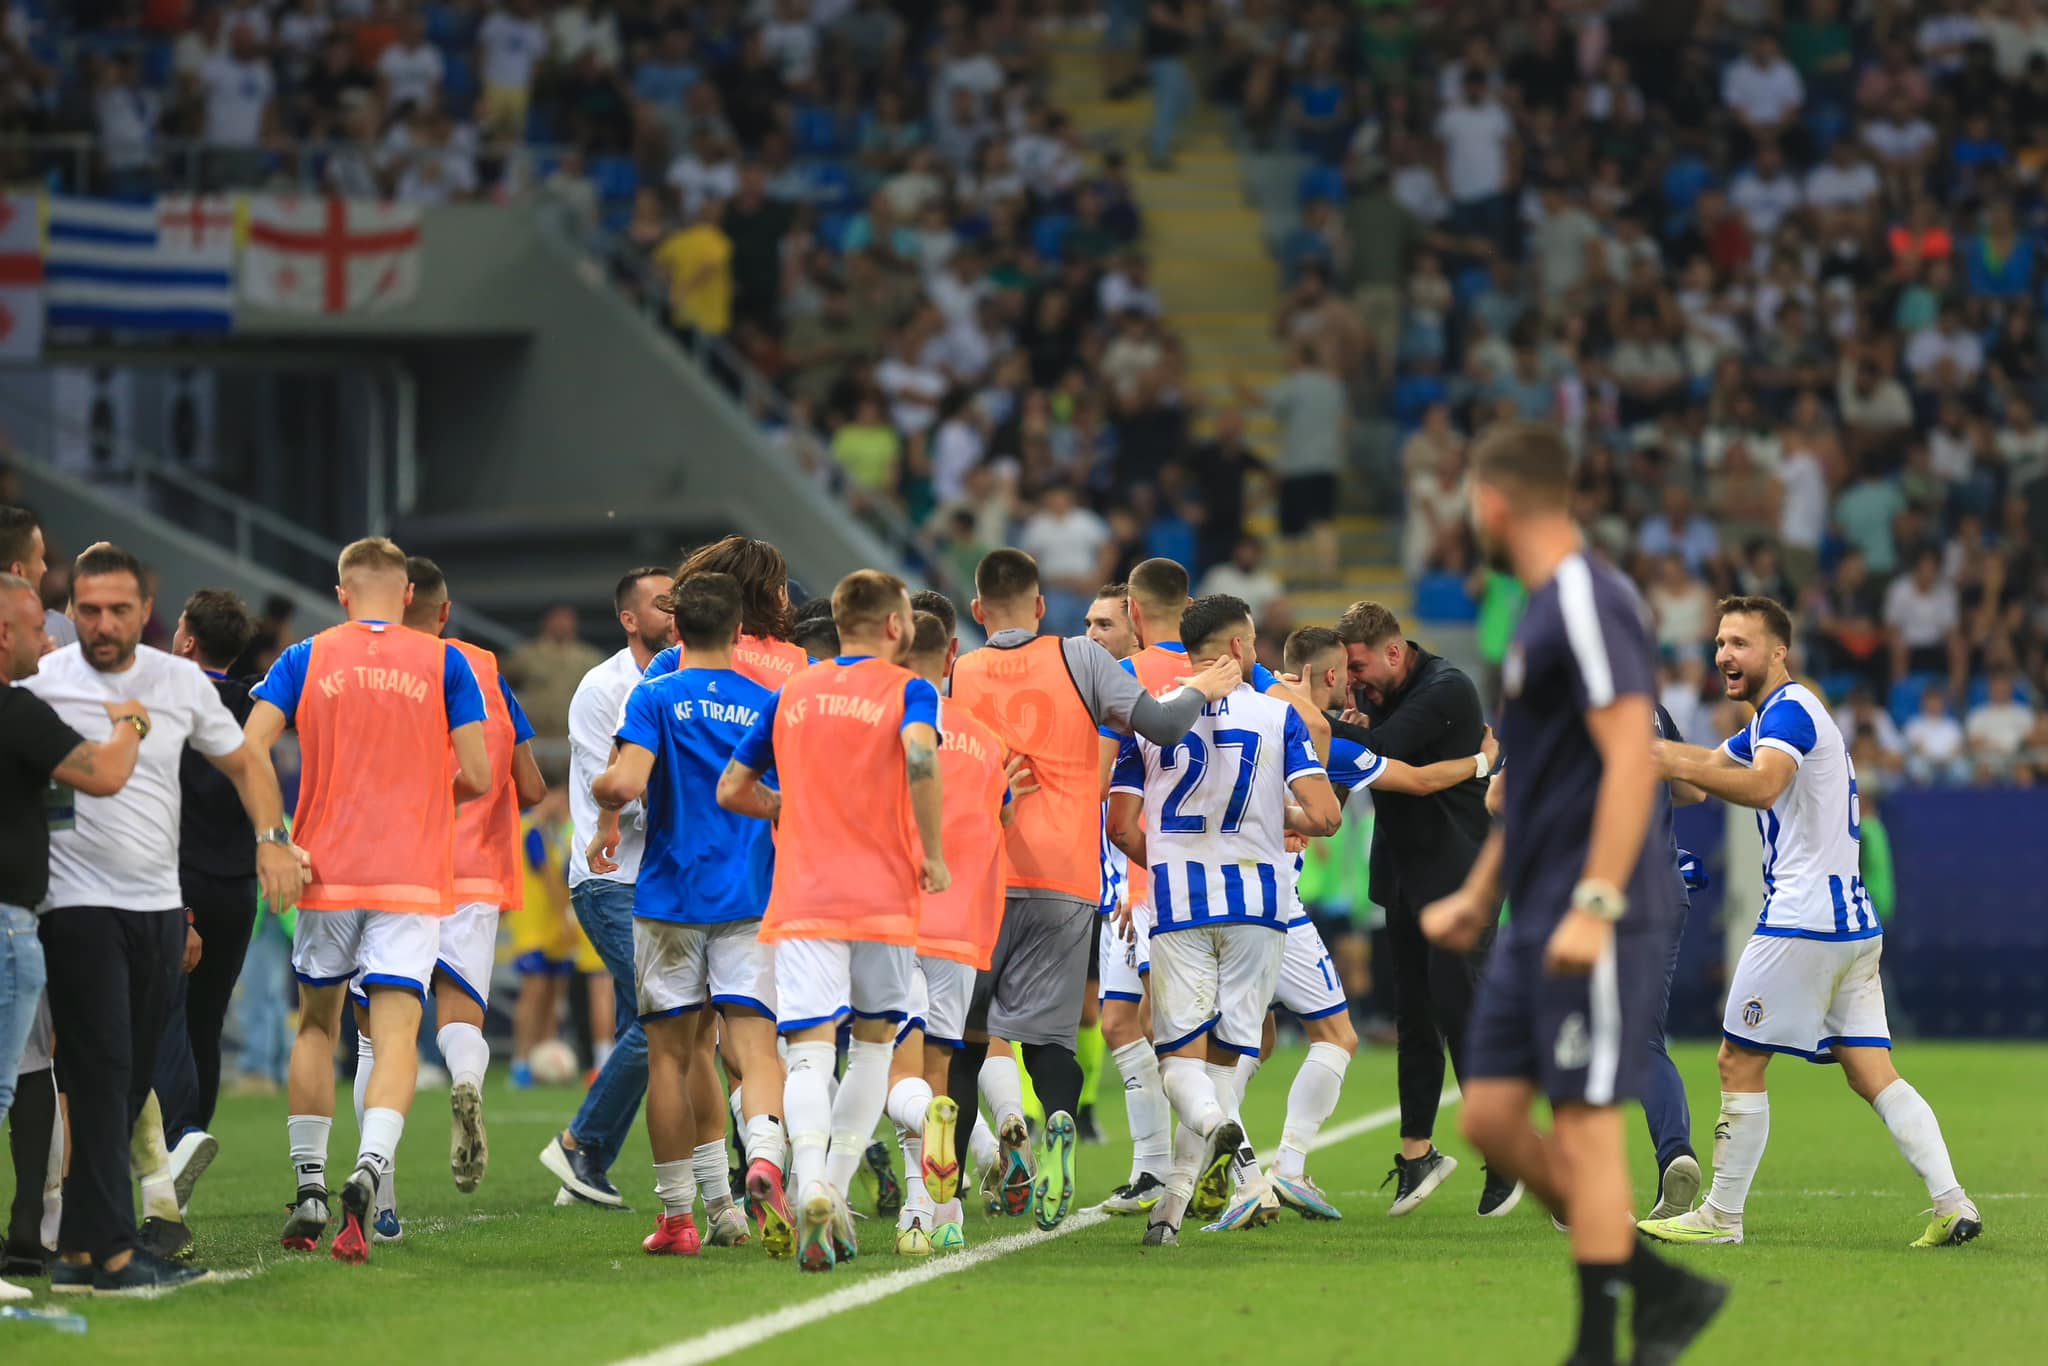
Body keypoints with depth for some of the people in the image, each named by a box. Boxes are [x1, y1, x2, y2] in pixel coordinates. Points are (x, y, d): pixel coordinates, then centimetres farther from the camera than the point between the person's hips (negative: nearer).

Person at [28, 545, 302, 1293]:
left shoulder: (181, 681, 6)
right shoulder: (41, 684, -7)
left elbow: (245, 760, 17)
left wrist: (272, 839, 6)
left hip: (160, 906, 5)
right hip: (80, 906, -5)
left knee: (132, 1081, 6)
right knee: (99, 1076, -11)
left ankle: (76, 1244, 13)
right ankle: (111, 1251, -12)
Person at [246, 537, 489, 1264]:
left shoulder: (306, 659, 4)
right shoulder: (444, 663, 3)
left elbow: (248, 751, -6)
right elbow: (478, 778, 0)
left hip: (327, 872, 1)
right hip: (413, 876, -1)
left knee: (316, 1025, 17)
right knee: (396, 1035, -6)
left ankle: (309, 1194, 16)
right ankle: (367, 1173, -29)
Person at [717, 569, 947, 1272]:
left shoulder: (791, 695, 13)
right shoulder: (908, 690, 0)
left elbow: (731, 790, 15)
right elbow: (920, 754, -22)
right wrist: (933, 853, -11)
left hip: (803, 898, 2)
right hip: (884, 897, -2)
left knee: (810, 1052, -7)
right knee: (874, 1044, 17)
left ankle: (812, 1189, -32)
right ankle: (836, 1197, 11)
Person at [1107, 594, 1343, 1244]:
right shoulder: (1277, 715, -1)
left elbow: (1120, 827, 3)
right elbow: (1325, 817, -9)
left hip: (1177, 899, 0)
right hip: (1255, 897, 0)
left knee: (1181, 1056, 2)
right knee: (1225, 1052, 10)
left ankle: (1227, 1136, -31)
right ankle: (1173, 1205, 6)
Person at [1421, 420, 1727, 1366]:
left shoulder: (1588, 602, -13)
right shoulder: (1542, 610, 17)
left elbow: (1632, 758, -21)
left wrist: (1595, 906, -25)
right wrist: (1477, 898, 25)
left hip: (1593, 921, -10)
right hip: (1536, 920, 10)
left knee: (1585, 1127, -7)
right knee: (1492, 1117, 7)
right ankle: (1663, 1288, 14)